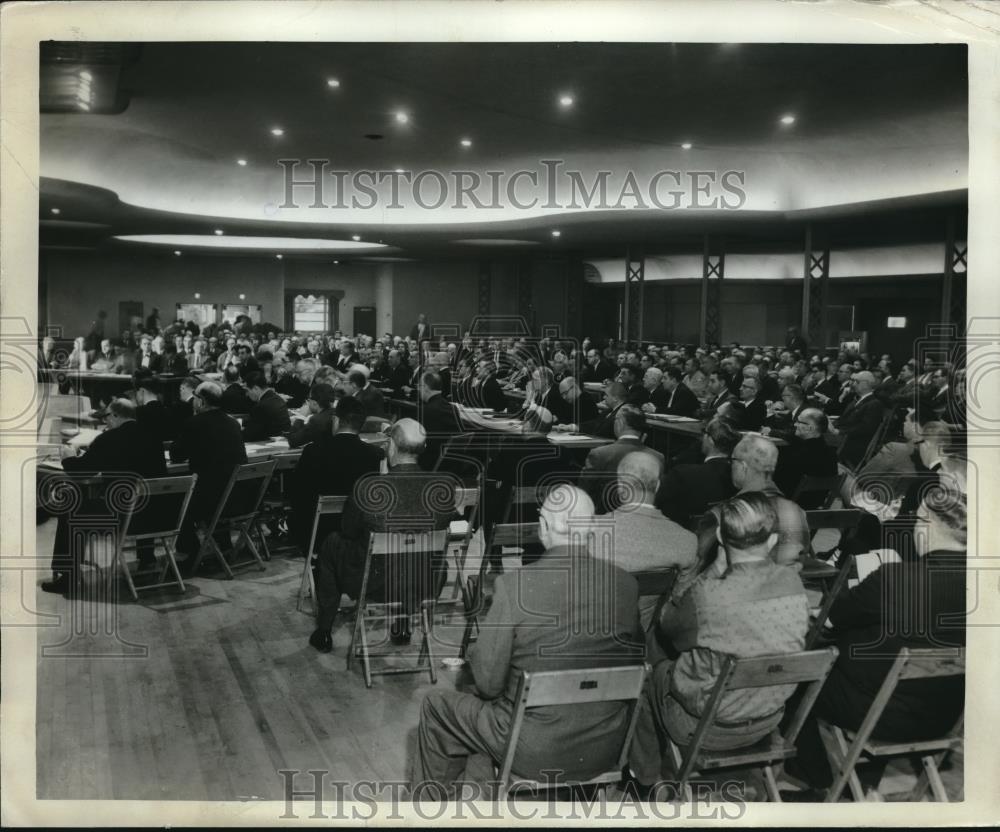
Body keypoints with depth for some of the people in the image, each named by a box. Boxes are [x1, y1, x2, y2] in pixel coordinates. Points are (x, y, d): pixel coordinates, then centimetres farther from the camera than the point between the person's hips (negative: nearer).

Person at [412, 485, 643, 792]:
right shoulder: (625, 583, -9)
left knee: (436, 705, 20)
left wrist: (474, 651, 5)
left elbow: (489, 684, -15)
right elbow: (632, 663, 4)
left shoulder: (513, 586, -22)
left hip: (536, 752, -5)